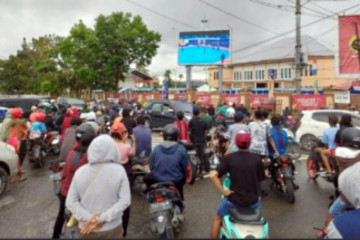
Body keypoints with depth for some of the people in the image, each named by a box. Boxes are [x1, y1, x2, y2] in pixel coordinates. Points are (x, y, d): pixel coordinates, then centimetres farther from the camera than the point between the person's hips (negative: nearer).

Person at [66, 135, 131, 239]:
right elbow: (125, 201, -16)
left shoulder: (80, 171, -7)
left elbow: (70, 202, -8)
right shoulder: (118, 170, -13)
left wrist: (89, 218, -13)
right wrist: (102, 218, -17)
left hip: (86, 228, 2)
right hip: (112, 228, -1)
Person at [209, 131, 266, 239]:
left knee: (217, 218, 26)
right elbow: (262, 181, 2)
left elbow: (213, 175, -22)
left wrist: (224, 192, -14)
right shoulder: (257, 159, -9)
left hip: (234, 198, -2)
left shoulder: (228, 158, -13)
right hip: (253, 200, 2)